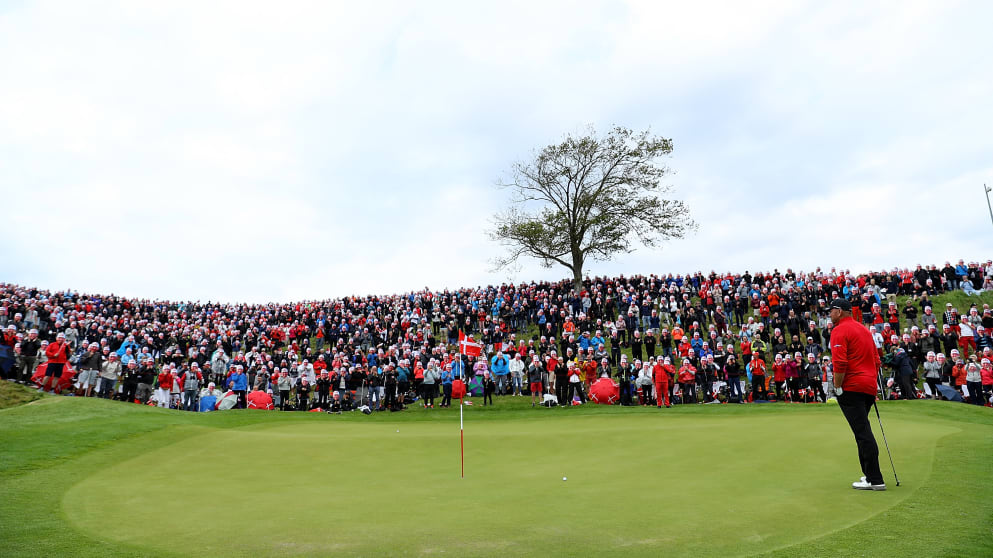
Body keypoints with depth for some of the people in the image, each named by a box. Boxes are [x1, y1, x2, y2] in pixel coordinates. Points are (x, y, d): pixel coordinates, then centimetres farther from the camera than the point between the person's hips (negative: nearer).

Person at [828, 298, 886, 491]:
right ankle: (870, 475, 22)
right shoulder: (864, 330, 18)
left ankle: (875, 480, -4)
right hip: (869, 387, 9)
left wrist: (837, 388, -11)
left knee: (862, 433, -6)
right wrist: (872, 385, 23)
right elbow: (876, 361, 20)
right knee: (863, 430, 17)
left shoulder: (840, 331, -10)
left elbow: (840, 364, -19)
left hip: (851, 388, -9)